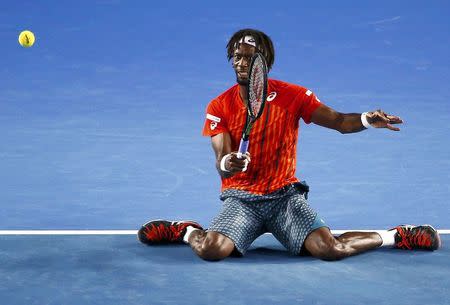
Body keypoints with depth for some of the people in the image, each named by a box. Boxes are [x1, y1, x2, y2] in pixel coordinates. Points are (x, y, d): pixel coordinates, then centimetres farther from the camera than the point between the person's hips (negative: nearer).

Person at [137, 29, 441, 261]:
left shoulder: (293, 96, -4)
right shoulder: (219, 107, -4)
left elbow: (339, 121, -6)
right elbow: (222, 162, -12)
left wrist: (367, 119, -29)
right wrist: (226, 164, -38)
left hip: (286, 195, 0)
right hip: (241, 199, 0)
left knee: (330, 249, -22)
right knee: (211, 250, -29)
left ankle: (395, 236, 6)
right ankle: (186, 231, 8)